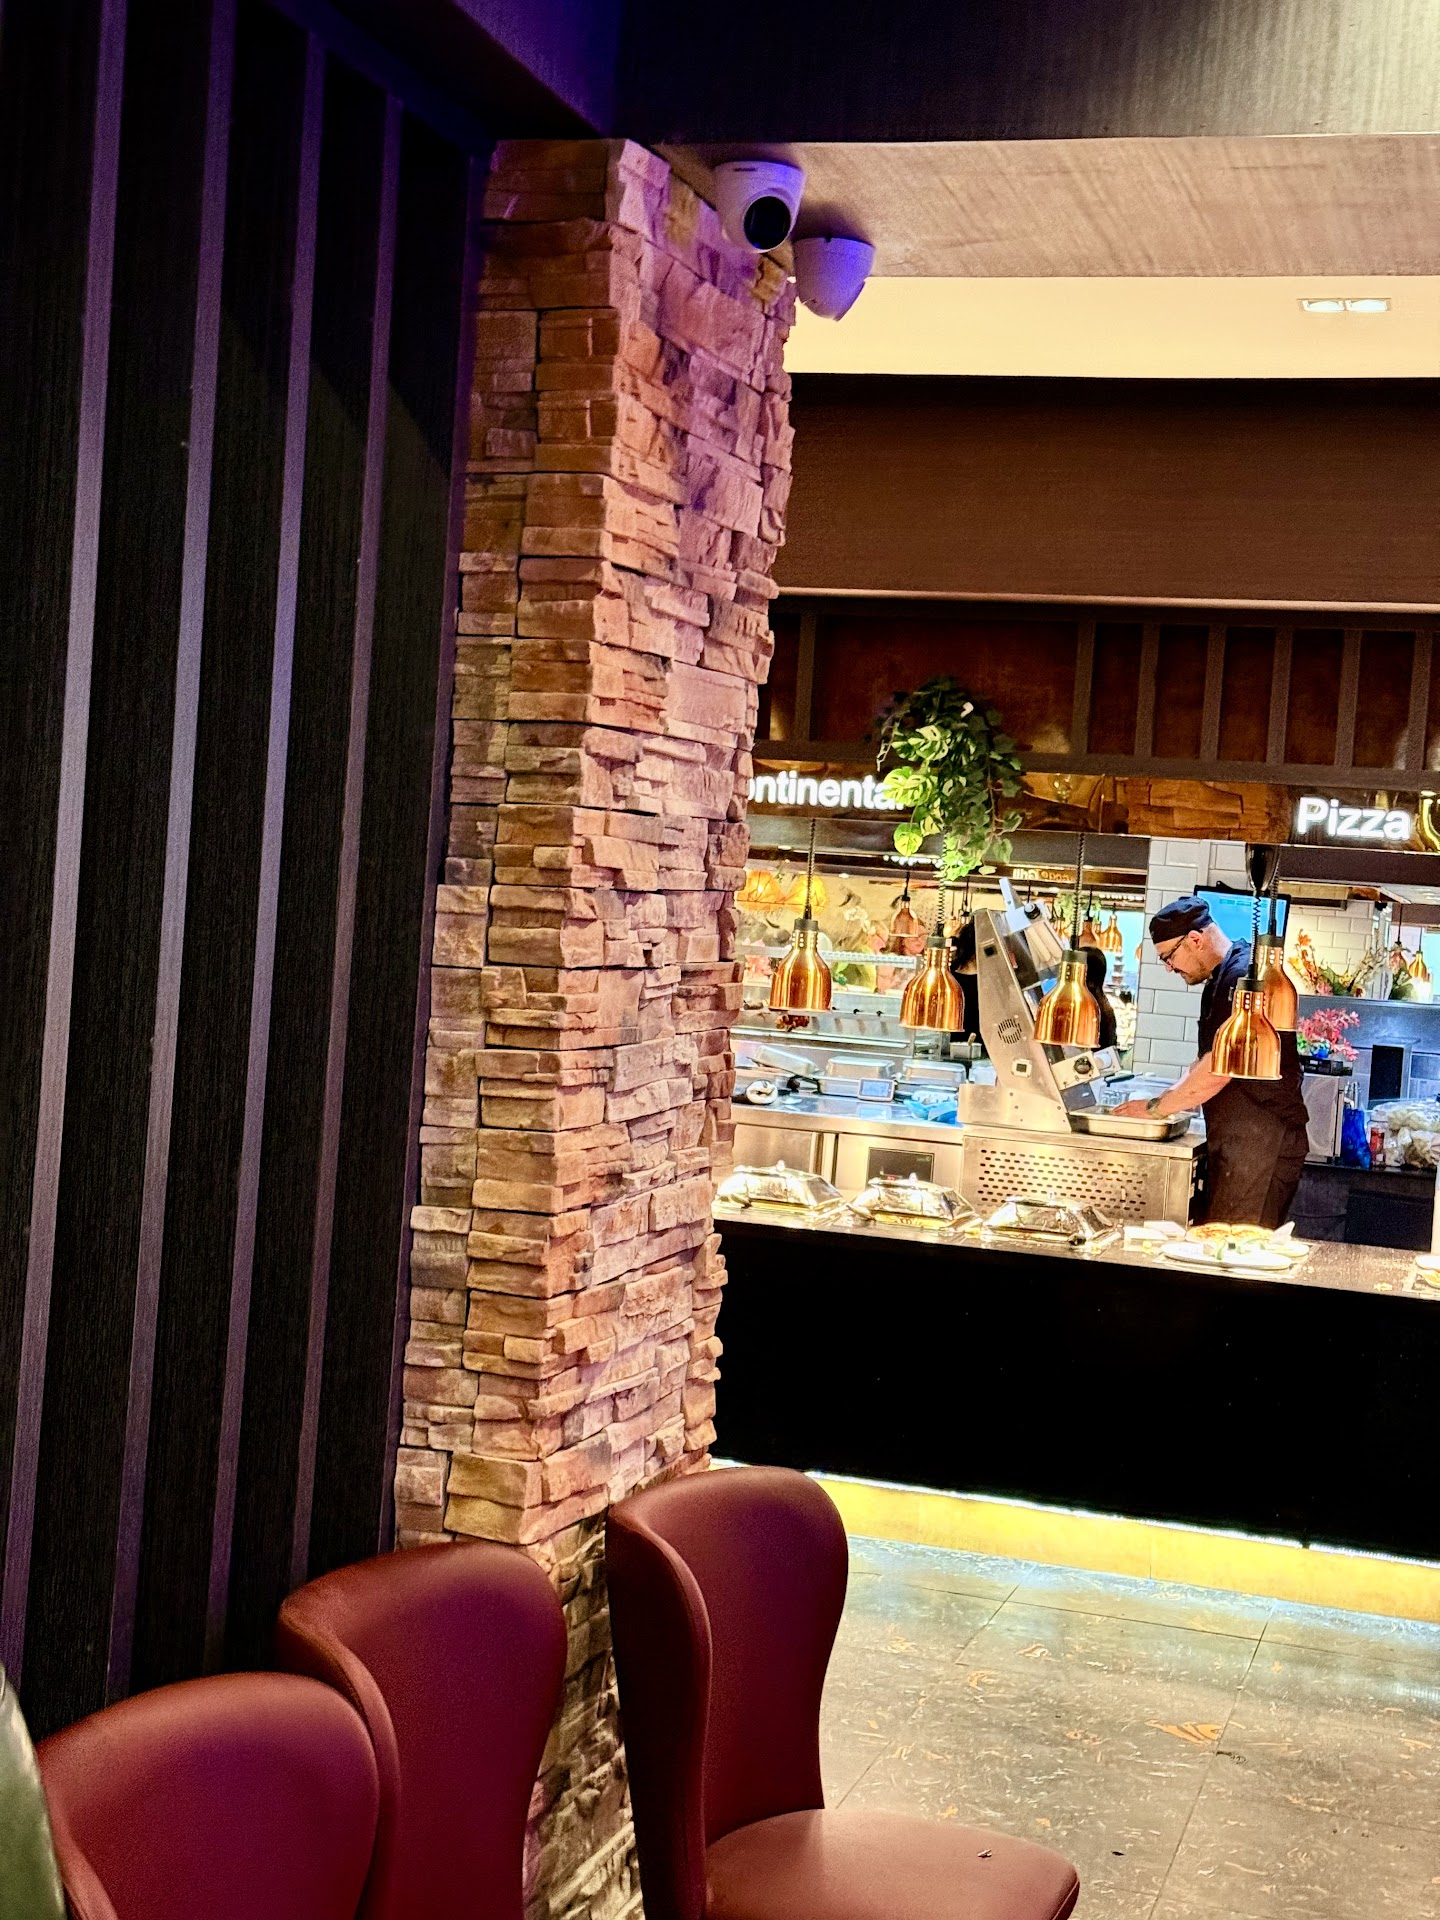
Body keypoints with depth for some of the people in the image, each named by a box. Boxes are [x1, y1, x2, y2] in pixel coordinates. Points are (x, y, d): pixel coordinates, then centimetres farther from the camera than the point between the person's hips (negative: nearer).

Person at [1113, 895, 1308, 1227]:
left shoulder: (1245, 976, -16)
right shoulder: (1221, 979, 18)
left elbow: (1218, 1071, -21)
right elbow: (1208, 1060, 25)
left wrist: (1155, 1108, -11)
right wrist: (1166, 1099, 9)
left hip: (1261, 1144, -10)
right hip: (1237, 1141, 10)